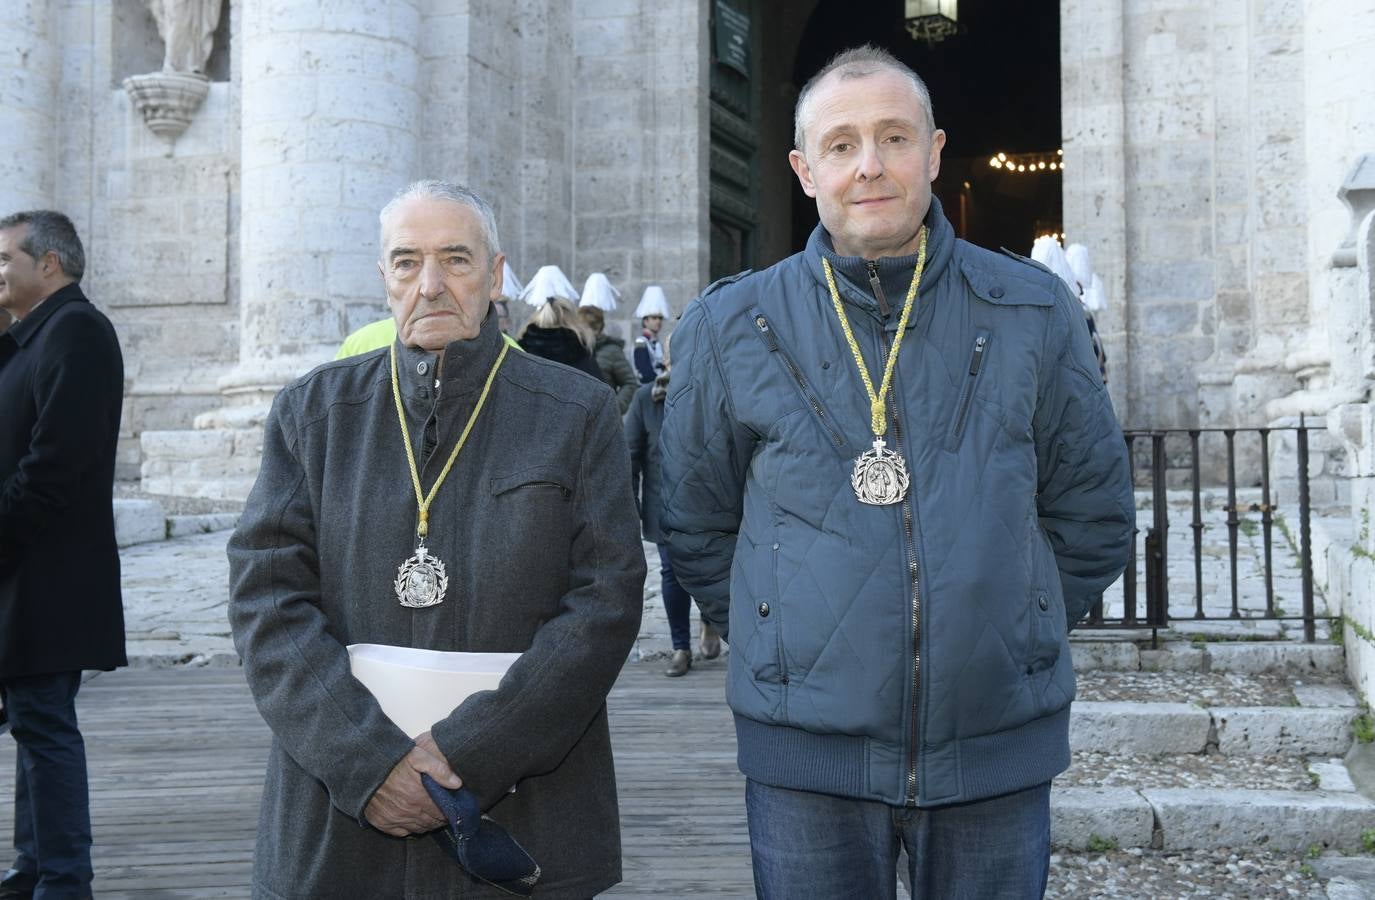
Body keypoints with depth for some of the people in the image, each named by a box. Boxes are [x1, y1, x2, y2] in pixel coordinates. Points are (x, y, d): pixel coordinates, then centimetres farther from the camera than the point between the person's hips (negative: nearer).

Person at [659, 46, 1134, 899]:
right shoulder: (731, 330, 0)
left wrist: (1008, 638, 9)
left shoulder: (1033, 313, 1)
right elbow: (698, 528, 9)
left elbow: (1092, 517, 9)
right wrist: (785, 640, 7)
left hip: (998, 747, 1)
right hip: (808, 751, 0)